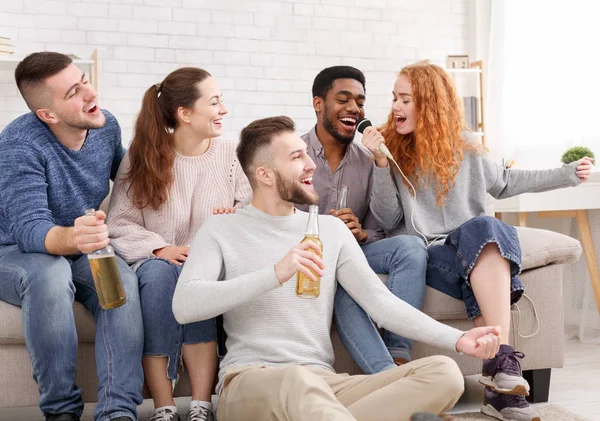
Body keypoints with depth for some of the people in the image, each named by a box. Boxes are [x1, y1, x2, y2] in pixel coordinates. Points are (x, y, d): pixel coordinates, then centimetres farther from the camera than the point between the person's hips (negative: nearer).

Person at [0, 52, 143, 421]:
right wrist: (71, 238, -56)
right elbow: (30, 231, -35)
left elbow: (124, 173, 19)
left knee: (123, 278, -29)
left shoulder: (107, 126, -6)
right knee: (49, 273, -39)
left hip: (81, 252, 5)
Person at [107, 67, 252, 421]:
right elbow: (120, 224, -3)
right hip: (158, 261, 0)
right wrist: (159, 248, -19)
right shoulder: (141, 159, 2)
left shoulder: (231, 155, 5)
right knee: (158, 273, -35)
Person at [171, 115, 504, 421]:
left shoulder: (331, 229, 15)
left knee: (444, 373, -19)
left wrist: (456, 338, -8)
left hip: (323, 384, 5)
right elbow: (184, 306, -12)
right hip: (249, 382, -4)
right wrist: (275, 274, -22)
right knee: (296, 379, -41)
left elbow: (379, 301, 7)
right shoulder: (222, 230, 4)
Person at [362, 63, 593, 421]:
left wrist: (567, 174, 24)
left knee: (483, 226, -34)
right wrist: (381, 164, -12)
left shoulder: (466, 148, 11)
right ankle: (504, 377, -42)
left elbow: (504, 182, 28)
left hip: (477, 246, 2)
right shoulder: (392, 149, 6)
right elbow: (389, 220, -1)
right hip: (424, 252, -2)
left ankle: (501, 367, -44)